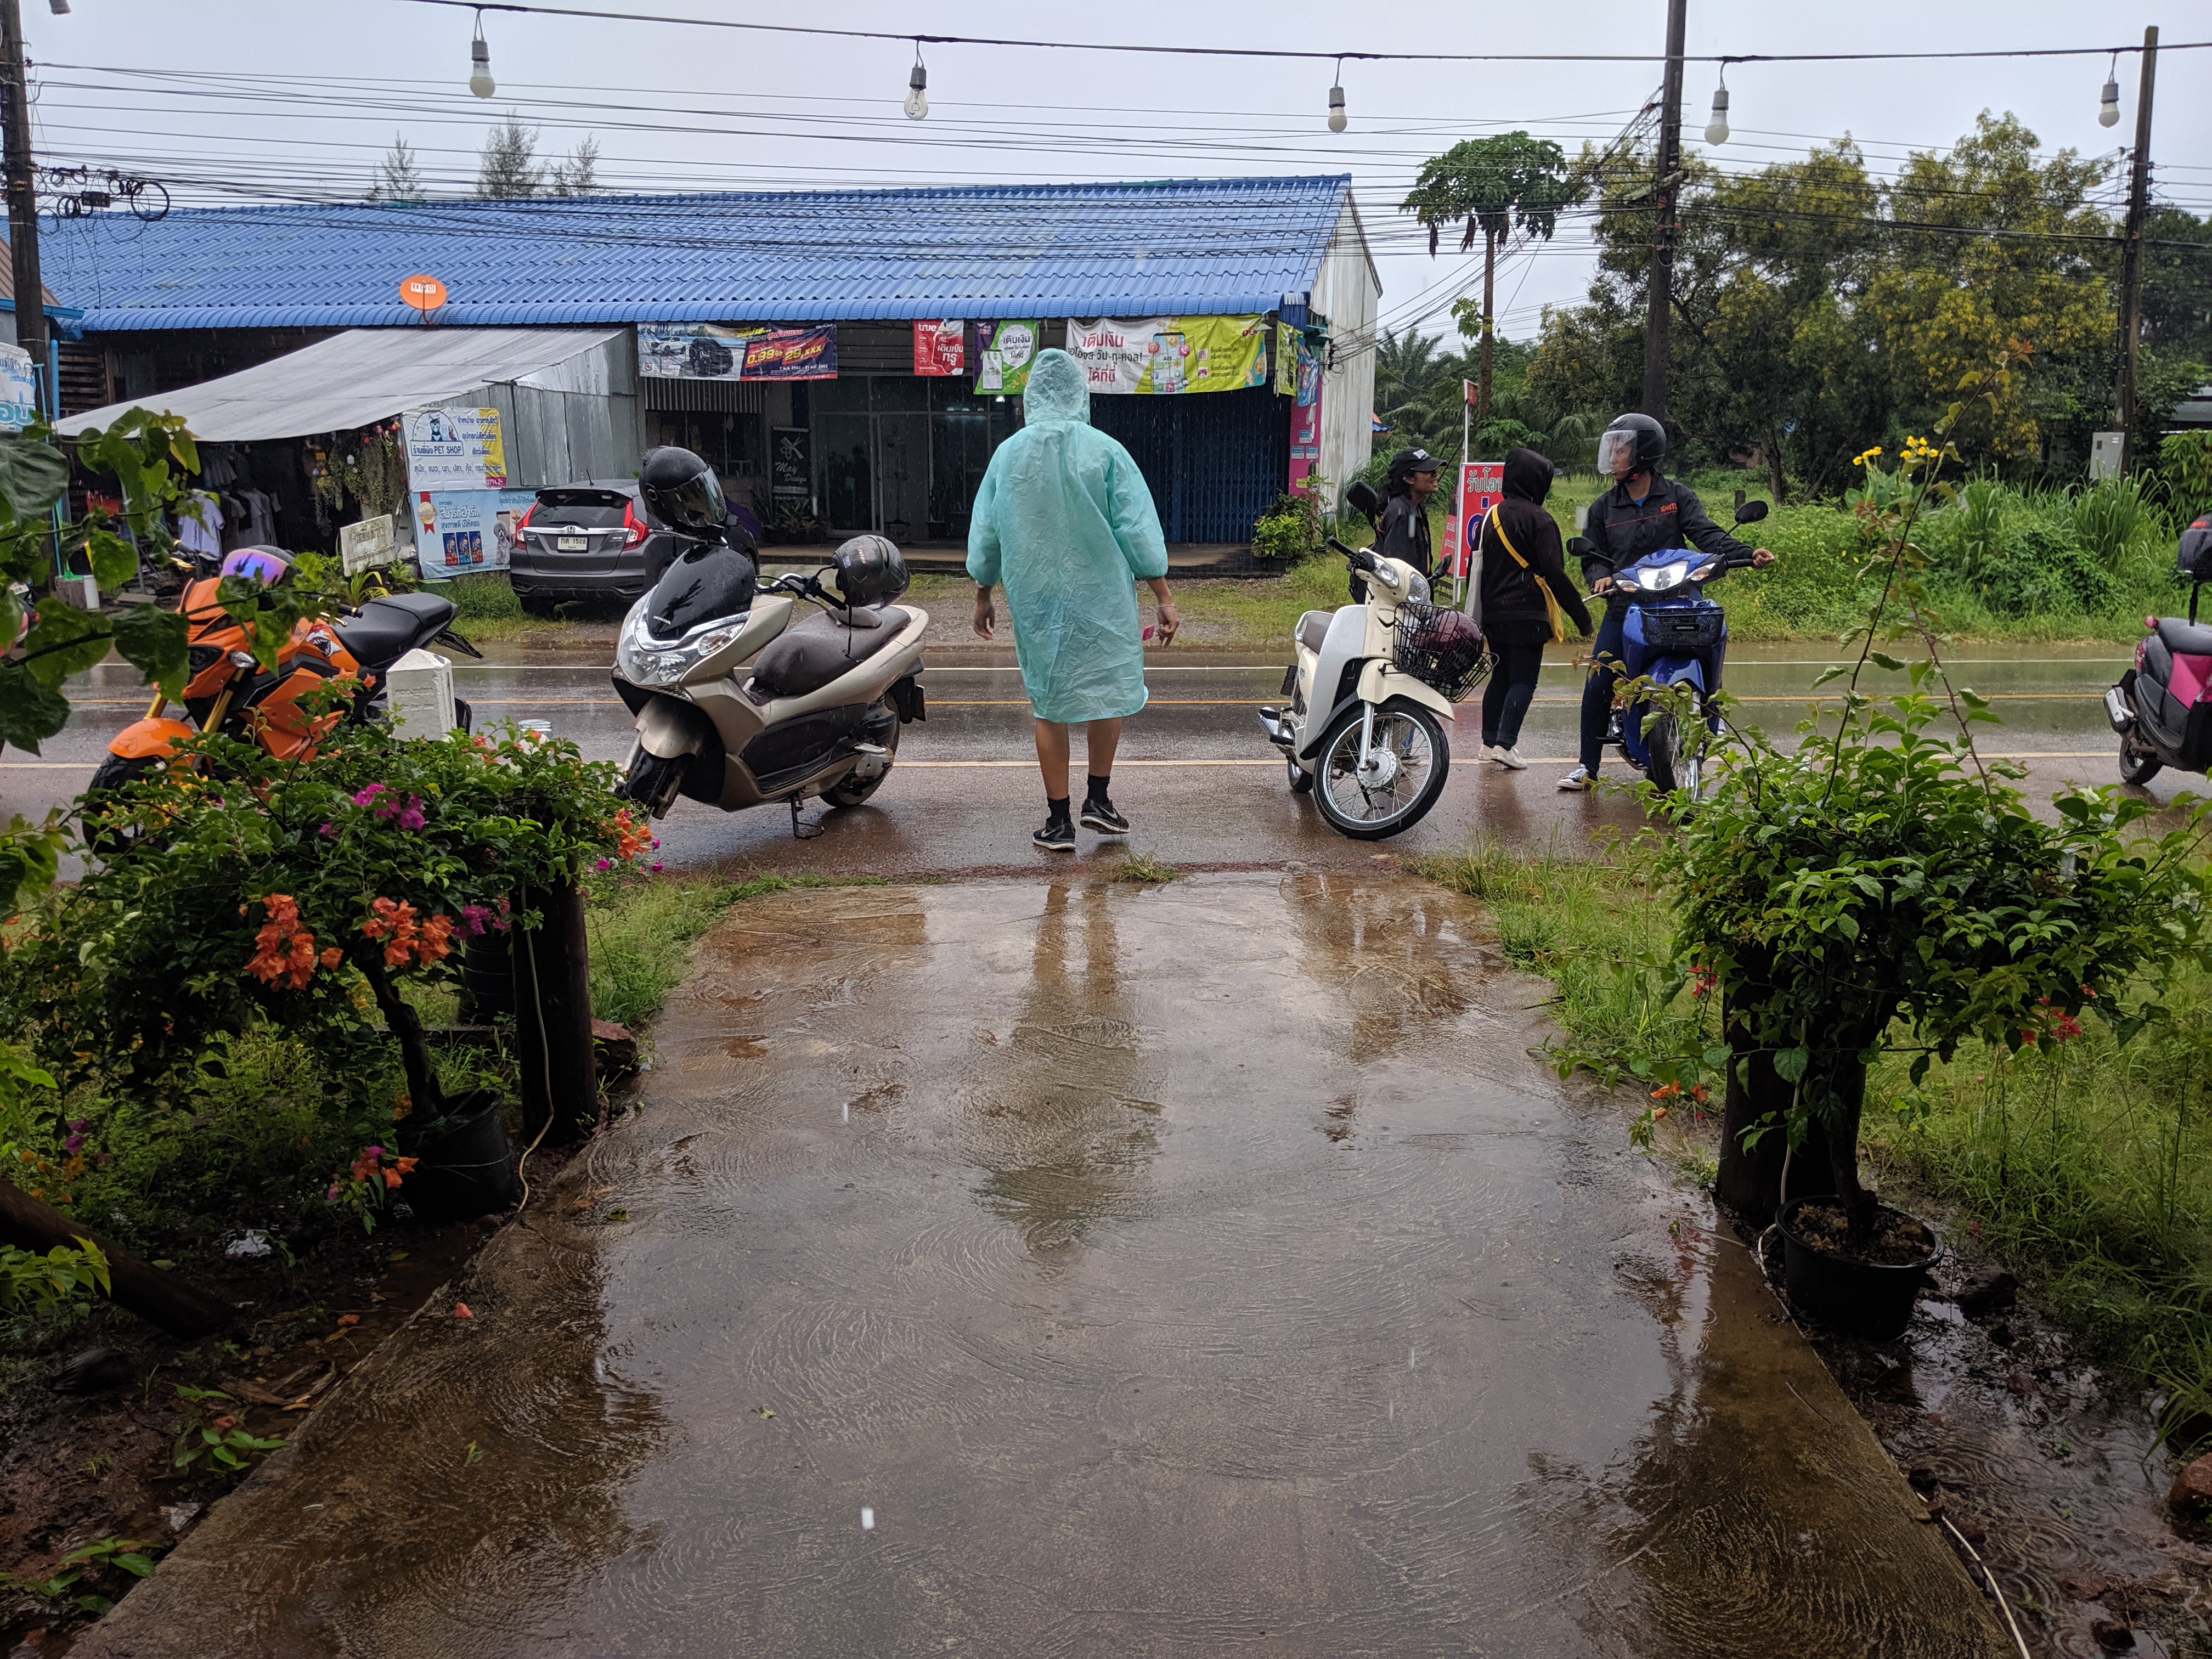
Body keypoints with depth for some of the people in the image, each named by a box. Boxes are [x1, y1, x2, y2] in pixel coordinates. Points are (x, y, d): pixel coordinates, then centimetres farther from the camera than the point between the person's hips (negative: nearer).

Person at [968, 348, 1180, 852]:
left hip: (1034, 601, 3)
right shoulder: (1104, 451, -7)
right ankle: (1098, 799, 14)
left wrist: (983, 596, 21)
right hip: (1100, 598, -2)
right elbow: (1138, 528, -7)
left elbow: (985, 532, 9)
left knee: (1049, 705, 8)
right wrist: (1163, 598, -2)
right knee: (1109, 690, 16)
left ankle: (1058, 821, 12)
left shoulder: (1009, 454, 2)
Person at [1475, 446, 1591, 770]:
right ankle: (1505, 744, -12)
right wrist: (1580, 613, -10)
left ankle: (1490, 741, 16)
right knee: (1523, 680, -4)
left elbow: (1479, 567, 17)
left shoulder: (1490, 516, 12)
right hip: (1527, 615, -7)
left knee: (1500, 676, 15)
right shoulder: (1538, 519, -10)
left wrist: (1483, 610, 24)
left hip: (1493, 616, 7)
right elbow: (1554, 573, -15)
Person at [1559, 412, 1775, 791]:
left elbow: (1706, 534, -7)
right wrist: (1600, 576, -10)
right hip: (1623, 610, 1)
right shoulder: (1603, 507, 11)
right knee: (1597, 689, -6)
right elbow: (1593, 554, 13)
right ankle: (1588, 765, 6)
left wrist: (1747, 554, -23)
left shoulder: (1678, 497, 4)